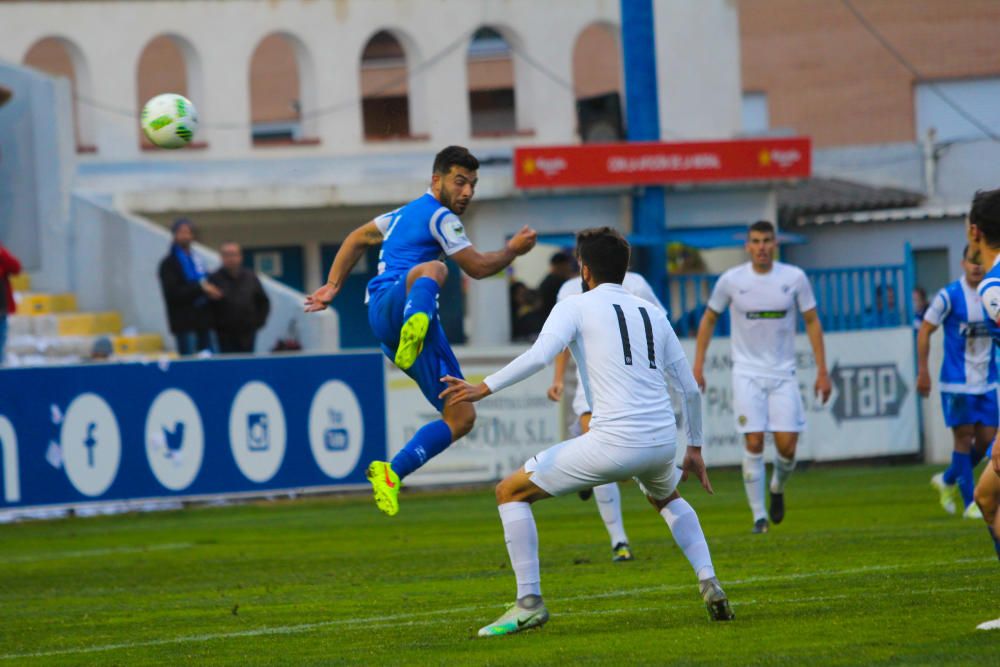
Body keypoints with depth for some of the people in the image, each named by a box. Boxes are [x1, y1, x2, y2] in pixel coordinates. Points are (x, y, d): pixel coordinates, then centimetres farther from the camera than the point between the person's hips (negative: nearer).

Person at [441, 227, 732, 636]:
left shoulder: (575, 308, 5)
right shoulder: (652, 314, 21)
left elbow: (539, 356, -14)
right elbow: (690, 389, 22)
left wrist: (483, 389, -12)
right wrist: (694, 449, 33)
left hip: (614, 442, -6)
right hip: (662, 440, 6)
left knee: (511, 492, 8)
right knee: (666, 498, 40)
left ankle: (529, 603, 0)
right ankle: (709, 584, 20)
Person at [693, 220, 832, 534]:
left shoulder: (794, 278, -3)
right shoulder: (731, 280, -3)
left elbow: (812, 322, 5)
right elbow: (708, 320, 9)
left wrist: (822, 371, 1)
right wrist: (697, 366, 4)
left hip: (783, 373, 1)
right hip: (747, 374, -1)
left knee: (787, 444, -7)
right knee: (754, 442, -12)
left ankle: (778, 488, 27)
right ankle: (759, 515, -2)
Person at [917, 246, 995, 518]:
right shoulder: (949, 296, -10)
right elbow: (925, 331, -5)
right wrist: (923, 371, -8)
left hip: (987, 381, 5)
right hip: (957, 381, -5)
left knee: (986, 439, 3)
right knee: (964, 437, -4)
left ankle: (947, 480, 26)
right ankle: (970, 503, 3)